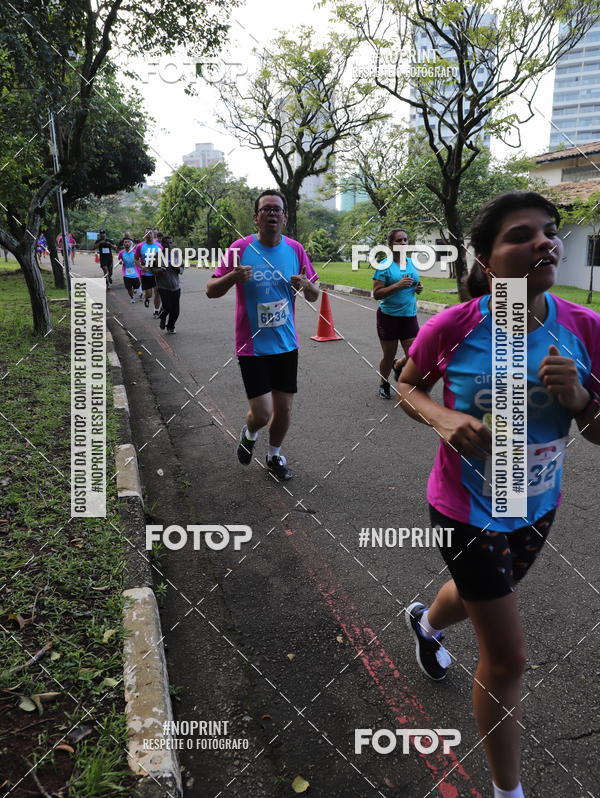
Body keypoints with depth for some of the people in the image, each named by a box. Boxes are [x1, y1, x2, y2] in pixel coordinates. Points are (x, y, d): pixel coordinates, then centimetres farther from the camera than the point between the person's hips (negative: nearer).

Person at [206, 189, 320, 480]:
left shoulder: (295, 249, 0)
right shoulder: (241, 248, -8)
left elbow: (314, 296, 8)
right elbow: (211, 290, -5)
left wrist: (307, 286, -16)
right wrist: (232, 277, -26)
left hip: (286, 345, 4)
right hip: (252, 346, -3)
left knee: (283, 408, 12)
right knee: (262, 413, -6)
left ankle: (274, 456, 38)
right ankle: (249, 433, 31)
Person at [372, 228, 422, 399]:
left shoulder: (412, 263, 9)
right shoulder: (384, 265, -9)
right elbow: (376, 294, -14)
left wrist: (418, 288, 2)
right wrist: (398, 285, -24)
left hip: (409, 316, 5)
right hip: (389, 316, -4)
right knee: (389, 356, 8)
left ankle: (398, 366, 33)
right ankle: (384, 385, 33)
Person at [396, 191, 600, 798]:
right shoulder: (453, 326, -21)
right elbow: (406, 387, -3)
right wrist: (443, 418, -24)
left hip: (537, 508, 5)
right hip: (469, 511, -5)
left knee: (479, 595, 33)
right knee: (507, 658, 3)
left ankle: (425, 621, 70)